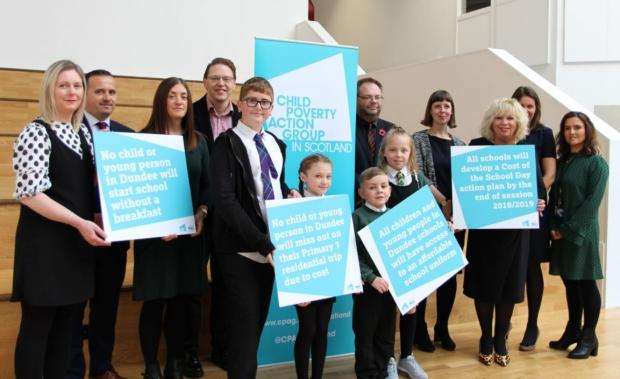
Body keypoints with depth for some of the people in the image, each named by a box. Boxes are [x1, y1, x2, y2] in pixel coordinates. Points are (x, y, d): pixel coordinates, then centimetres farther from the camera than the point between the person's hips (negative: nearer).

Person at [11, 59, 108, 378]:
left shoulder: (84, 133, 12)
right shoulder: (36, 133, -10)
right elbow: (28, 193, -17)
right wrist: (79, 222, -20)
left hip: (77, 241, 7)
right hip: (45, 241, -7)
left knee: (65, 324, 14)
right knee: (37, 325, 3)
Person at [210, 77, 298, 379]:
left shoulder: (277, 144, 13)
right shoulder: (227, 144, -9)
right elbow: (225, 201, -19)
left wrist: (290, 194, 1)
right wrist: (263, 243, -23)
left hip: (271, 244, 7)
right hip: (241, 249, -7)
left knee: (259, 320, 16)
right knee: (245, 326, -3)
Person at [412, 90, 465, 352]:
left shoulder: (459, 144, 13)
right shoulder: (418, 140, -2)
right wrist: (441, 202, -20)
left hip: (455, 218, 5)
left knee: (450, 274, 10)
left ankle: (442, 328, 24)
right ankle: (419, 330, 16)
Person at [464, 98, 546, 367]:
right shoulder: (478, 147, -4)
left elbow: (538, 186, 7)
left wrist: (540, 203, -13)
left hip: (515, 229, 2)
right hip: (483, 227, -1)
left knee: (509, 284, 9)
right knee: (483, 284, 7)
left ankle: (501, 340, 28)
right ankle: (486, 338, 27)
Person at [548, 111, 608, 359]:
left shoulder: (596, 163, -7)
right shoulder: (561, 162, 12)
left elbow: (592, 202, -13)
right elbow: (554, 197, 11)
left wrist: (568, 229, -14)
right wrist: (553, 227, -2)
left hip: (581, 232, -6)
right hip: (560, 232, 6)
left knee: (586, 283, 2)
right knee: (569, 282, 12)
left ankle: (589, 338, 14)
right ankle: (572, 331, 24)